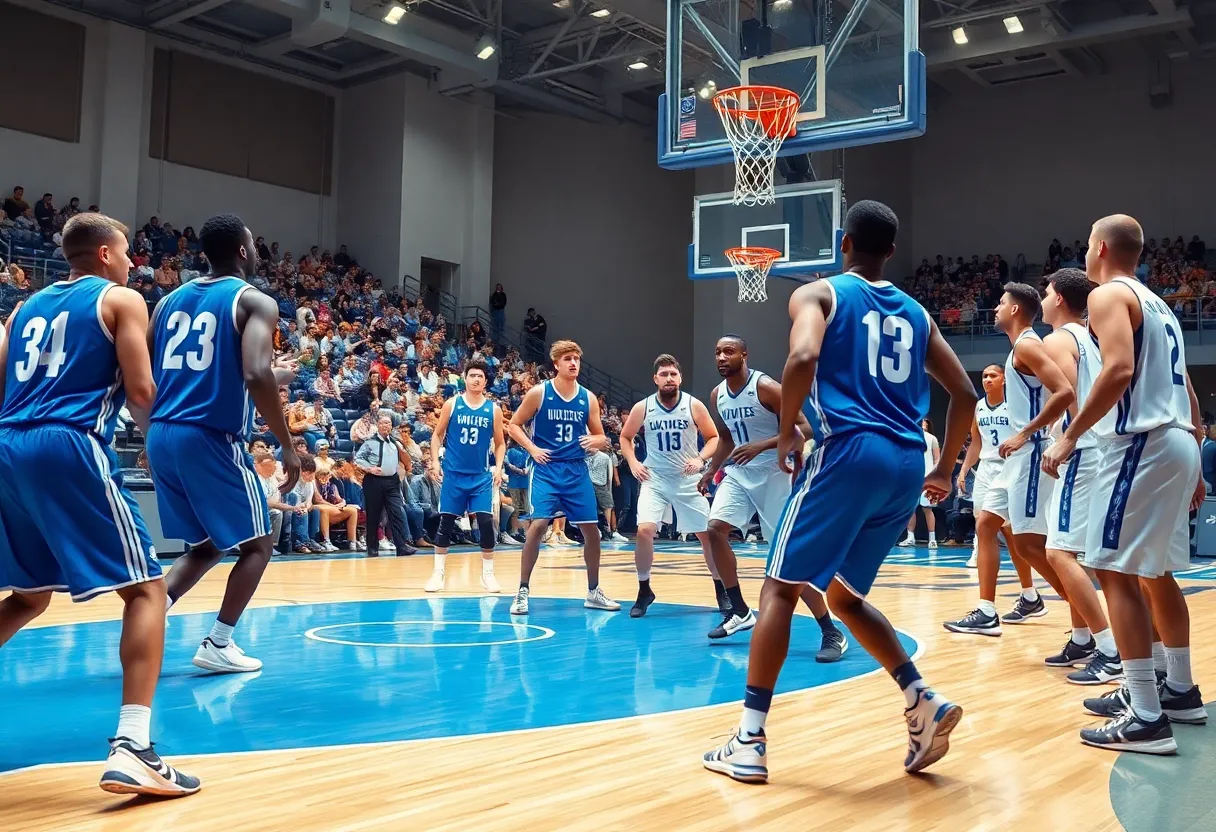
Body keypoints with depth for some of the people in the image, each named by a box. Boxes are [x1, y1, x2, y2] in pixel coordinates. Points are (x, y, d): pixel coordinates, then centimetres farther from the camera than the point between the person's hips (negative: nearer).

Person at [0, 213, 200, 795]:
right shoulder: (121, 299, 7)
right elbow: (139, 390, -4)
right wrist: (155, 440, 15)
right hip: (70, 447, -7)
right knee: (146, 587, -4)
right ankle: (131, 750, -17)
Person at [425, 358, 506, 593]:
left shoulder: (493, 409, 3)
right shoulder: (452, 404, 1)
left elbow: (500, 443, 9)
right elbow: (438, 434, 6)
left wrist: (498, 467, -4)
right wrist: (435, 460, -5)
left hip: (482, 476, 0)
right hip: (453, 473, 0)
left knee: (486, 522, -6)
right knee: (445, 522, 3)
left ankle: (488, 573, 7)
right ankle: (438, 572, 14)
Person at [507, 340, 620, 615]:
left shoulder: (588, 398, 4)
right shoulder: (539, 393, -4)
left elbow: (600, 437, 11)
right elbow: (514, 425, 2)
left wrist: (595, 441, -12)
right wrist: (532, 448, -12)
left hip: (576, 470, 4)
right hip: (546, 469, -4)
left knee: (591, 529, 5)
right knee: (538, 525, -17)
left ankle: (593, 592, 22)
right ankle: (523, 591, -3)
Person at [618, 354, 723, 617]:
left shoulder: (694, 406, -8)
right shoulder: (642, 408, -6)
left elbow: (714, 437, 1)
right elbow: (625, 437, 8)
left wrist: (701, 459, -16)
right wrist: (633, 463, -7)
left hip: (688, 479, 0)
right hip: (655, 480, 0)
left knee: (707, 534, 4)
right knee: (644, 530, -17)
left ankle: (721, 590, 22)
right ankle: (644, 591, 1)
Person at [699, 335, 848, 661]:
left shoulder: (766, 388, -17)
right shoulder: (717, 396, 5)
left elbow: (805, 427, -20)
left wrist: (762, 445, -29)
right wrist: (710, 470, 10)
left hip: (773, 473, -7)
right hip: (739, 472, 7)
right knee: (715, 529, -7)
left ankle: (832, 633, -5)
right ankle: (740, 611, 9)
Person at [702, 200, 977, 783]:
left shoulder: (818, 293, 5)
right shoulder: (915, 312, 21)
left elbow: (803, 358, -17)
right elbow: (965, 393, 19)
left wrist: (786, 432, -4)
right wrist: (944, 470, 26)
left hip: (850, 451, -6)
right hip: (906, 464, 6)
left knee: (780, 587, 2)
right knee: (844, 594, 21)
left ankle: (749, 742, -1)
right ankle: (924, 702, 7)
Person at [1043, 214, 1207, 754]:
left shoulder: (1109, 295, -5)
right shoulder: (1157, 304, 23)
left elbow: (1120, 370, -22)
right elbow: (1187, 393, 22)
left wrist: (1070, 435, -17)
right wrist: (1194, 466, 25)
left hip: (1141, 444, -10)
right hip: (1176, 442, 10)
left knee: (1115, 569, -9)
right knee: (1154, 571, 20)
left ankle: (1146, 719, -12)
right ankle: (1180, 691, 31)